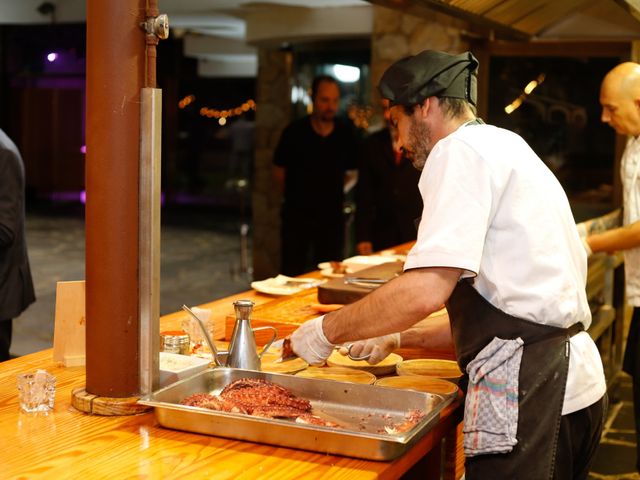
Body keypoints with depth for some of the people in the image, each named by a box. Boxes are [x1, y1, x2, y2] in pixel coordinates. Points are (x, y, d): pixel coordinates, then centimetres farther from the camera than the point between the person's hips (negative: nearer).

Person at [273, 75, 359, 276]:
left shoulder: (347, 135, -1)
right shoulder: (294, 132, -7)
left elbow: (351, 173, 13)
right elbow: (279, 171, 4)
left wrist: (331, 190, 6)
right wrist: (299, 191, 8)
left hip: (332, 215, 2)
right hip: (296, 214, -2)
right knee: (292, 274, 2)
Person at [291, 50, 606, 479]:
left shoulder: (461, 151, -8)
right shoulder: (507, 148, 22)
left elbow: (426, 290, -21)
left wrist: (328, 331, -7)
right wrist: (398, 340, 21)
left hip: (529, 392, -10)